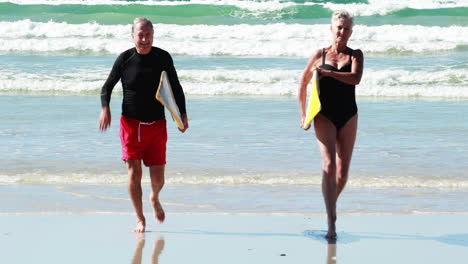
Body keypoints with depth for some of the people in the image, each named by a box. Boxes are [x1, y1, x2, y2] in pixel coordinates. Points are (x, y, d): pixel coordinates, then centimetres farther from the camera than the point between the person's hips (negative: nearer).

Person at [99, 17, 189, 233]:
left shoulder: (163, 58, 0)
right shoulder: (124, 59, -3)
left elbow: (176, 88, 11)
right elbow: (107, 86, 6)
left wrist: (183, 114, 0)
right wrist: (105, 108, -12)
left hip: (157, 126, 1)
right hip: (131, 124, -1)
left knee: (157, 178, -1)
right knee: (134, 173, -6)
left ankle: (154, 198, 34)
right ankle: (140, 219, 10)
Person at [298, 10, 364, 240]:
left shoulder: (355, 55, 6)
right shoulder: (320, 55, 5)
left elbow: (356, 78, -15)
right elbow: (303, 84, 15)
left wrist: (327, 72, -21)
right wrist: (303, 115, 13)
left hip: (348, 116, 2)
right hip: (325, 116, -2)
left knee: (343, 171, 4)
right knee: (329, 166, -17)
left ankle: (330, 207, 31)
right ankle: (331, 223, -20)